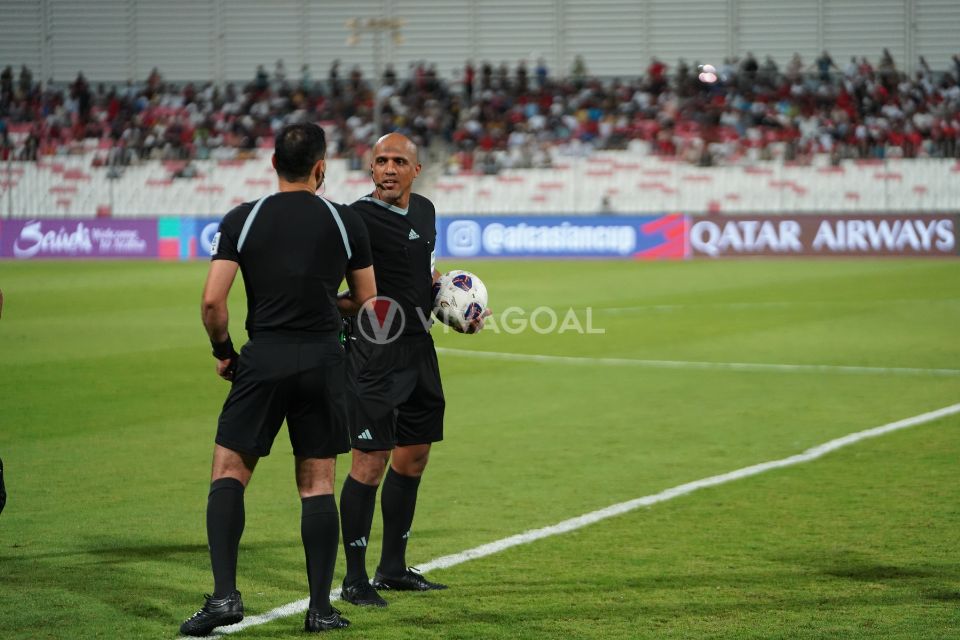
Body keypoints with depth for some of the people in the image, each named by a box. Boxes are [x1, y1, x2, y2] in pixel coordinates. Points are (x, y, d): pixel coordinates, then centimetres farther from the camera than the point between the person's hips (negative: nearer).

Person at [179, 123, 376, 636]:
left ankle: (224, 594, -8)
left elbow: (212, 300, -6)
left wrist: (222, 352, 11)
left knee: (229, 472, 6)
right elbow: (367, 301, 11)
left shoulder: (242, 219, 0)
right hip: (324, 360, 1)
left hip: (263, 359, -1)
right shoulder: (346, 222, 3)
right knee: (317, 483, 8)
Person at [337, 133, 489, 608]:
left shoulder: (424, 210, 11)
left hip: (419, 346, 9)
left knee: (414, 456, 15)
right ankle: (354, 578, -1)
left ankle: (393, 569, 27)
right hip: (376, 351, -9)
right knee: (371, 461, -9)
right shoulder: (360, 217, -14)